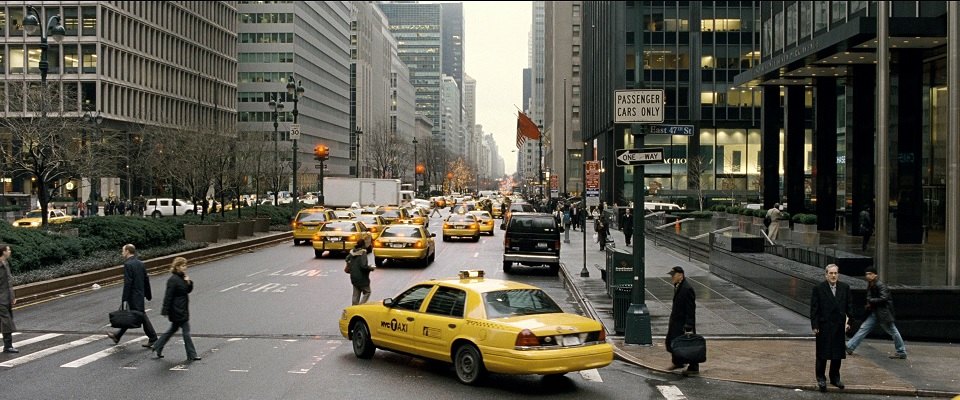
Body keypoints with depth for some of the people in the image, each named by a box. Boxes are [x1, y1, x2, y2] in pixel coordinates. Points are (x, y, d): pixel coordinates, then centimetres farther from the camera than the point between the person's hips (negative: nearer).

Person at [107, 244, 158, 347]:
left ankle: (153, 338, -2)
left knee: (142, 316, -5)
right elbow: (146, 280, 13)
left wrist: (124, 298, -18)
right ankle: (117, 336, 30)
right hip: (140, 295, 9)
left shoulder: (128, 264, -16)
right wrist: (148, 295, 20)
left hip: (133, 296, -9)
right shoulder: (140, 263, 10)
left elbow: (127, 283, -20)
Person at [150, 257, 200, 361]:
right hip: (178, 310, -10)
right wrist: (165, 311, -18)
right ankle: (191, 355, 4)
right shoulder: (173, 280, -19)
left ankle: (157, 347, 31)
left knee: (173, 329, 20)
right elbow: (168, 296, -19)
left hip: (182, 309, 10)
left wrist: (189, 283, -5)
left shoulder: (182, 277, 9)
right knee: (186, 331, -4)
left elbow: (188, 290, 15)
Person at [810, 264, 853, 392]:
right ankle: (820, 378, 14)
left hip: (839, 326, 4)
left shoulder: (845, 288, 4)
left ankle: (835, 377, 24)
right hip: (824, 326, -3)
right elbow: (814, 309, -6)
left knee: (838, 354, 11)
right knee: (822, 354, 3)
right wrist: (814, 326, -10)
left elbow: (849, 306, 9)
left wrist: (848, 321, 1)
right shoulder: (818, 288, -6)